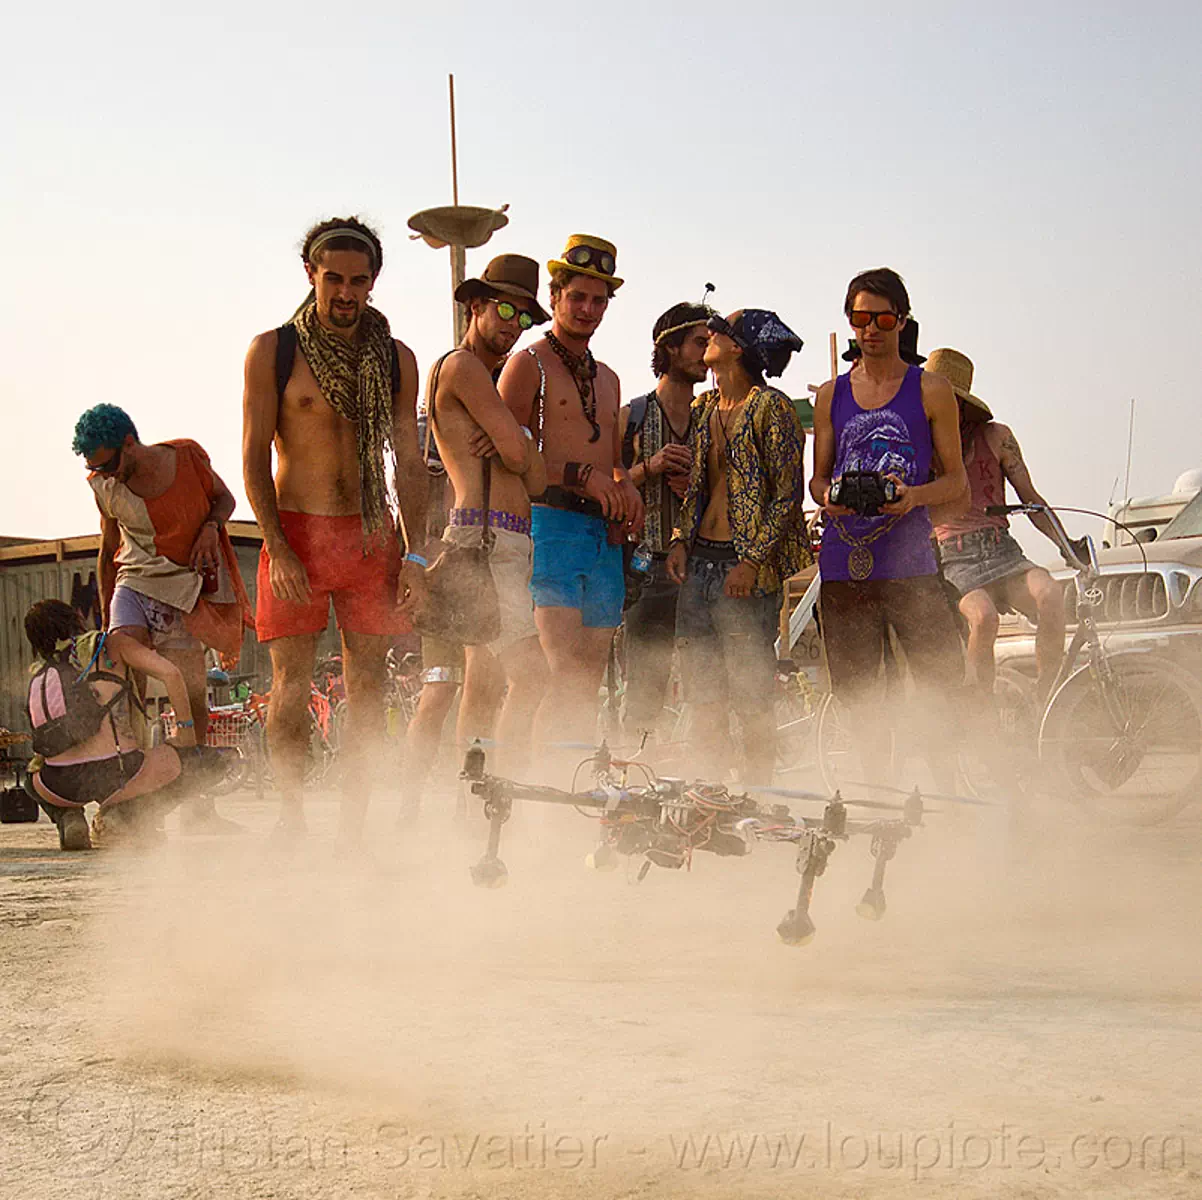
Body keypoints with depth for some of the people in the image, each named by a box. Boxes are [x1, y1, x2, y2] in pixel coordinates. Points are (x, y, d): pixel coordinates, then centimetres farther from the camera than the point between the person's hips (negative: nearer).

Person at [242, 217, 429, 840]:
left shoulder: (395, 359, 9)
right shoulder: (272, 351, 1)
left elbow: (409, 461, 11)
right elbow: (254, 456, -1)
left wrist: (414, 555, 2)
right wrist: (278, 549, -11)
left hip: (371, 537, 3)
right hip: (296, 532, -3)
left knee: (367, 686, 1)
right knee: (291, 683, -5)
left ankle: (352, 827, 7)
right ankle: (291, 818, 3)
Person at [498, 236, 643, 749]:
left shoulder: (607, 379, 23)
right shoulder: (529, 364, 1)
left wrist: (625, 486, 7)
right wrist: (579, 474, -16)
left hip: (603, 534, 7)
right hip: (551, 524, -7)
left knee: (590, 681, 3)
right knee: (566, 673, -18)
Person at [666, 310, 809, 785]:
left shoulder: (770, 407, -7)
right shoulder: (704, 408, 16)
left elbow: (788, 493, -10)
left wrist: (751, 560, -16)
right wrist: (681, 541, 8)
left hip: (744, 570, -7)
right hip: (698, 563, 7)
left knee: (751, 701, -4)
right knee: (705, 699, 8)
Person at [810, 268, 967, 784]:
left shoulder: (931, 390, 6)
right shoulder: (831, 395, 15)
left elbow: (955, 479, 5)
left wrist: (914, 495, -16)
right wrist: (828, 496, -6)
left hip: (908, 561, -3)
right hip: (843, 562, 3)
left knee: (941, 685, -13)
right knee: (858, 700, 5)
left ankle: (948, 790, -5)